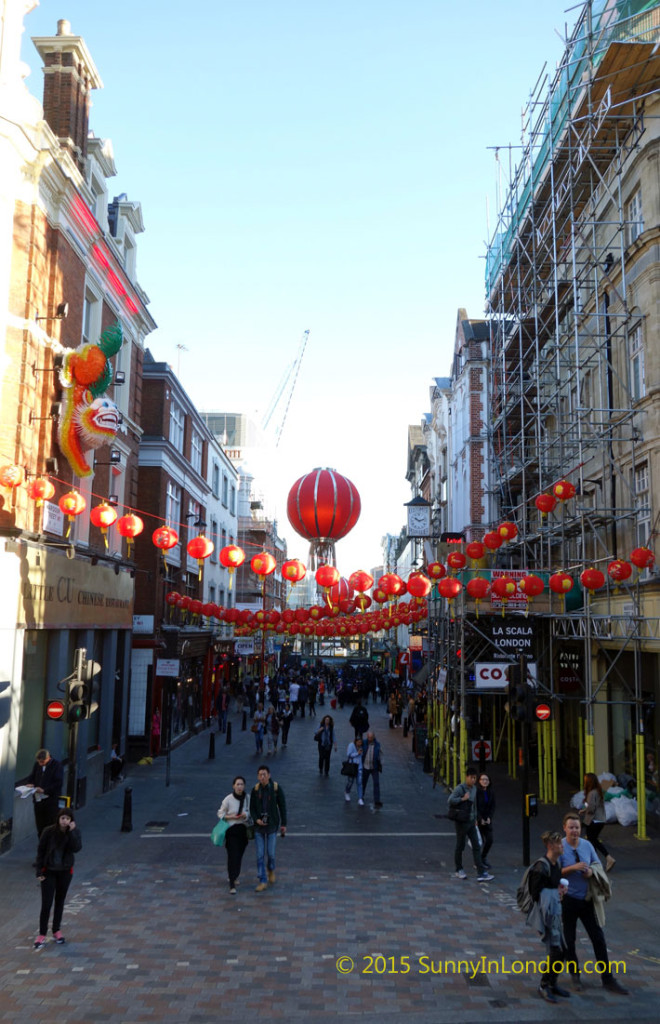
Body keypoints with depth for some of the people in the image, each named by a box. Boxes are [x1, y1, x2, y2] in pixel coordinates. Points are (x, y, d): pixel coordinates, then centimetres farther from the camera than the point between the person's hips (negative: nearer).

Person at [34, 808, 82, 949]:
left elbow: (77, 848, -22)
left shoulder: (74, 832, -9)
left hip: (65, 871, 2)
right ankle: (42, 935, 7)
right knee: (46, 904, -4)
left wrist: (71, 832, -29)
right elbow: (40, 851, -7)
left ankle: (56, 931, 30)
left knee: (60, 902, 15)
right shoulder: (49, 832, -14)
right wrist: (39, 871, -8)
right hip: (49, 872, -2)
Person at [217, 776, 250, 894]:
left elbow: (251, 812, 10)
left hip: (243, 830, 4)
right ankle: (232, 884, -8)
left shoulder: (247, 798, -1)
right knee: (233, 856, -10)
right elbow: (220, 813, 0)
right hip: (231, 830, -4)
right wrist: (230, 816, -17)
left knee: (239, 855, 12)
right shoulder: (228, 799, -10)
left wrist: (246, 815, -12)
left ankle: (233, 875, 38)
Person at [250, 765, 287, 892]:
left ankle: (271, 870, 34)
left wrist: (284, 824, -2)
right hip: (259, 825, 2)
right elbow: (252, 808, 5)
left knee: (271, 853, 1)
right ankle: (262, 881, 10)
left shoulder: (276, 788, -9)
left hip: (272, 825, -2)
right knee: (260, 855, 1)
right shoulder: (255, 790, -3)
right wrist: (256, 819, -13)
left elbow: (282, 807, -2)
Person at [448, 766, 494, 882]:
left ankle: (481, 873, -1)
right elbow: (451, 800, -21)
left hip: (471, 821, 6)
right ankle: (459, 870, 23)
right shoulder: (460, 788, -13)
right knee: (460, 846, 6)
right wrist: (462, 799, -27)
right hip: (461, 821, -6)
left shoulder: (474, 788, 9)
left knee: (476, 846, 0)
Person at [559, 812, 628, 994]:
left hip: (587, 899, 4)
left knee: (599, 939, 6)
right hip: (568, 900, -3)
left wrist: (591, 870, -12)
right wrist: (574, 867, -27)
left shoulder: (587, 845, 0)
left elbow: (598, 864, 10)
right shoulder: (560, 847, -14)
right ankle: (575, 976, 30)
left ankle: (607, 979, 18)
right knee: (569, 940, 9)